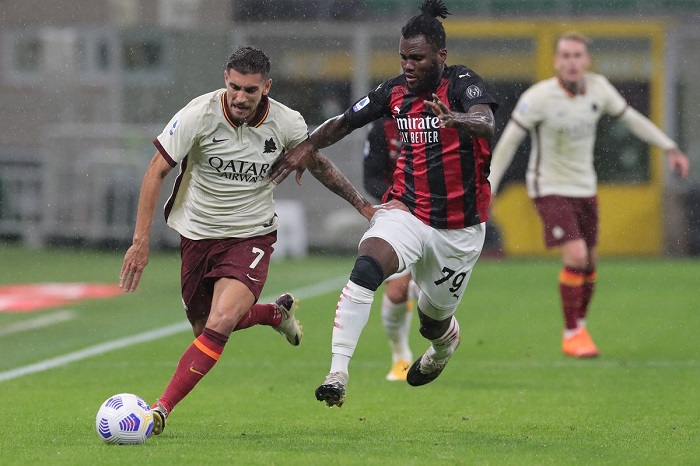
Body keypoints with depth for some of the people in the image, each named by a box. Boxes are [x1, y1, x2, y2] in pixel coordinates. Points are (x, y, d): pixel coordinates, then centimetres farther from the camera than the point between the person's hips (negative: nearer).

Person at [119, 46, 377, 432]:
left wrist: (361, 203, 16)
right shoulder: (200, 115, -18)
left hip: (251, 236, -1)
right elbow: (157, 170, -13)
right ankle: (276, 313, 41)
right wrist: (141, 240, -19)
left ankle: (162, 409, -19)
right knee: (203, 327, 12)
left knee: (220, 324, -22)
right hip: (197, 234, 1)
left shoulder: (287, 124, -12)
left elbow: (316, 163, 10)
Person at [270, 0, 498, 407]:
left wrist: (455, 119, -58)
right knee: (366, 268, -30)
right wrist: (309, 145, -4)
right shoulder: (396, 92, -1)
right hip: (406, 212, 2)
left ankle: (446, 339, 56)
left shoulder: (462, 84, -15)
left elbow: (486, 123, -37)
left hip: (459, 228, -2)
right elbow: (344, 122, 14)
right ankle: (338, 375, -34)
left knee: (433, 323, 15)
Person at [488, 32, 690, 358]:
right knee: (576, 256, -18)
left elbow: (631, 118, 11)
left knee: (589, 264, 10)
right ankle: (572, 335, -4)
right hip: (550, 188, -6)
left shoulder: (598, 88, -5)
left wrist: (670, 148, 10)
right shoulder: (538, 97, -19)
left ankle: (580, 324, 32)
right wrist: (487, 191, -12)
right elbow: (508, 142, -12)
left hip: (584, 188, 6)